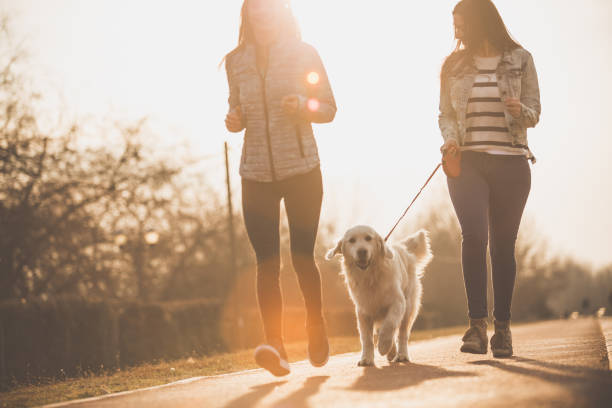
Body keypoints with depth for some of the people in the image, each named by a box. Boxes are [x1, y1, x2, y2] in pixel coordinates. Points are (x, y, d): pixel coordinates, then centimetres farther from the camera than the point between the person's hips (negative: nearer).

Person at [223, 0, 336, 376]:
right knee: (267, 263, -8)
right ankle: (275, 346, -13)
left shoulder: (304, 54, 2)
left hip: (301, 168, -2)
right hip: (256, 173, 2)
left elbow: (329, 109, 4)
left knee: (303, 256, -1)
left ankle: (316, 324, 25)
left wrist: (303, 105, -16)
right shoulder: (236, 62, 9)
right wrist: (234, 120, -4)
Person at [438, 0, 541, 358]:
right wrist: (450, 138, -5)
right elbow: (446, 113, 16)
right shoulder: (454, 65, 11)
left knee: (503, 245, 1)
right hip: (467, 162, 1)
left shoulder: (520, 60, 5)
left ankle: (503, 327, 12)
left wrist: (520, 109, -17)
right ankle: (478, 324, -14)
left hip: (511, 163, -1)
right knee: (474, 235, -18)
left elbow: (534, 115, 5)